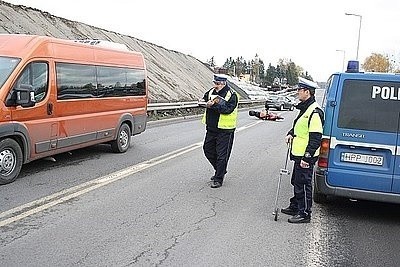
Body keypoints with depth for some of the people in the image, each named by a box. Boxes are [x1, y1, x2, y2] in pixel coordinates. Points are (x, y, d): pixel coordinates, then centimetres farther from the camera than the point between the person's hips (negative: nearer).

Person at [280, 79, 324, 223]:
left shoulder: (315, 112, -20)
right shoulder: (305, 109, 13)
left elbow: (315, 138, -23)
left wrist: (306, 157, -24)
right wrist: (291, 134, 9)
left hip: (306, 157, -11)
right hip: (299, 154, 11)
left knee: (303, 184, -2)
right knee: (296, 181, 20)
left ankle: (304, 213, 8)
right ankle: (295, 206, 34)